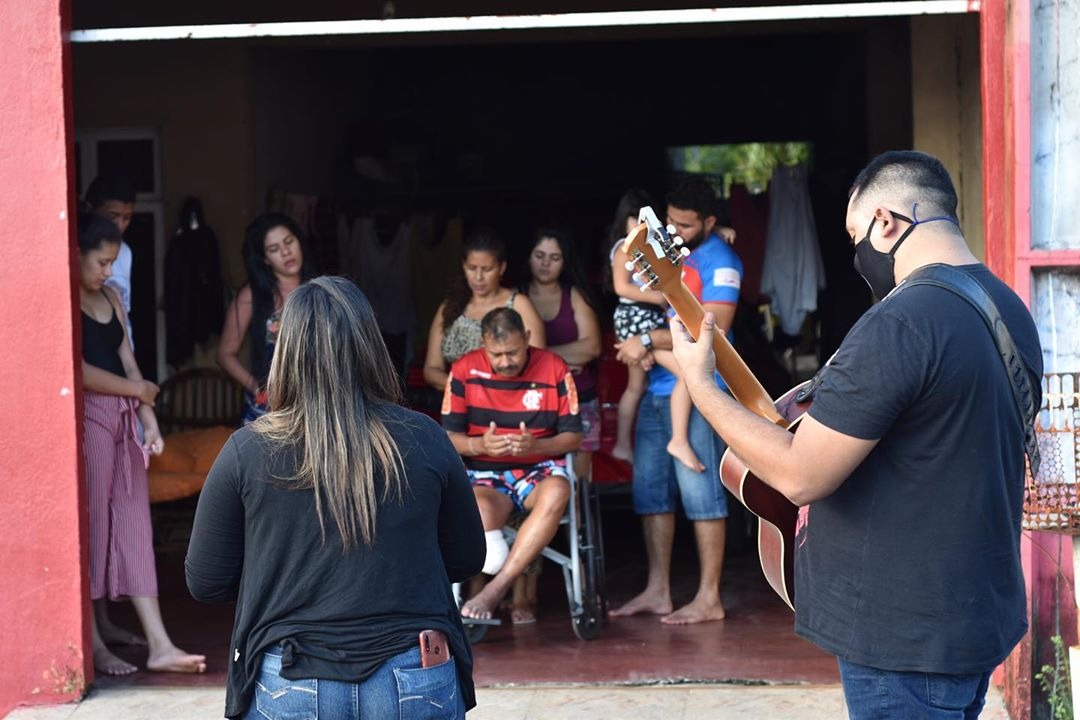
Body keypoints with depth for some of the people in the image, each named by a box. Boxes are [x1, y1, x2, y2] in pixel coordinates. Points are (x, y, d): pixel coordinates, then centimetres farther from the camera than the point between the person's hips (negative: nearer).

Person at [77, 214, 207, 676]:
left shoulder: (110, 298, 17)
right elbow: (76, 370, -15)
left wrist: (149, 419, 7)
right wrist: (137, 390, -4)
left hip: (123, 421, 8)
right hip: (89, 418, -8)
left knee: (134, 526, 4)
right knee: (92, 526, -4)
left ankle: (159, 646, 2)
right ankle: (93, 647, 2)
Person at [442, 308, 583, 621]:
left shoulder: (555, 369, -1)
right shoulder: (465, 371, -1)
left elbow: (573, 436, 0)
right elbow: (448, 437, 1)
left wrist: (535, 445, -22)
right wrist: (480, 445, -22)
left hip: (540, 469, 1)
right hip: (485, 473, 0)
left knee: (556, 493, -37)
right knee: (480, 513, -38)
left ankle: (494, 589, -36)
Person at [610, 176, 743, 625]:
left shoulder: (719, 261, -8)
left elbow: (713, 328, -18)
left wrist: (649, 341, -18)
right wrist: (634, 344, 5)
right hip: (657, 388, 8)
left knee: (700, 491, -6)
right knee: (650, 488, 9)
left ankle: (709, 599, -2)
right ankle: (657, 592, 16)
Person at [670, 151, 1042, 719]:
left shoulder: (899, 324, -22)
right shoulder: (1010, 310, 8)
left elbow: (800, 476, -21)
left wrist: (698, 382, -10)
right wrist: (826, 411, 20)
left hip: (906, 639, -9)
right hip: (979, 616, 9)